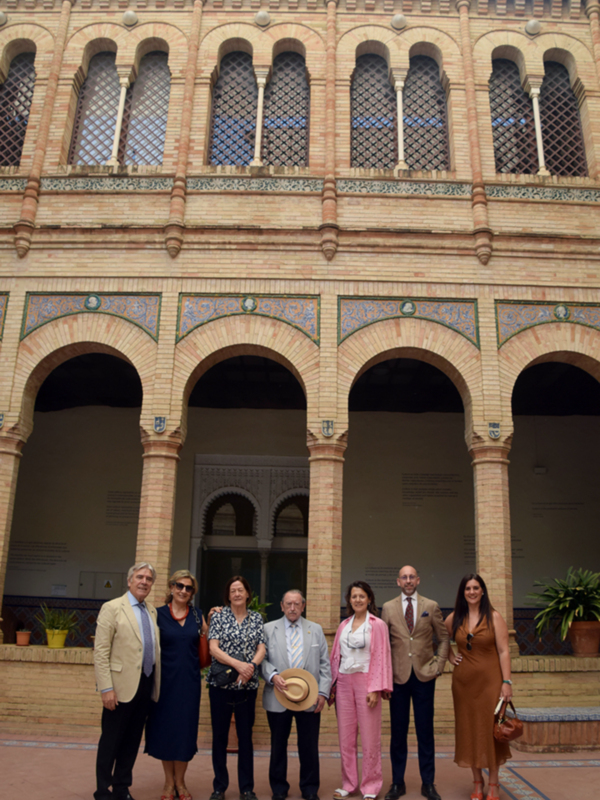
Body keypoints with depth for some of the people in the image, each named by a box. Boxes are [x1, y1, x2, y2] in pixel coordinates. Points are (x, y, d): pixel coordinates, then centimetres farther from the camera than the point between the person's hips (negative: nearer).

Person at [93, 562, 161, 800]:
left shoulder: (152, 611, 12)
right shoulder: (112, 608, -6)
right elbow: (100, 651, -11)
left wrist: (156, 682, 7)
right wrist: (106, 688, -16)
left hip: (146, 685, 6)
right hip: (122, 685, -5)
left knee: (133, 740, 13)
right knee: (111, 741, 6)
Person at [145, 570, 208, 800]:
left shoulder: (197, 616, 6)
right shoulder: (158, 614, -2)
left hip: (189, 680, 2)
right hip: (166, 679, -2)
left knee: (186, 730, 6)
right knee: (165, 728, 6)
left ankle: (180, 781, 23)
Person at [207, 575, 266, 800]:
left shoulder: (256, 618, 7)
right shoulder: (219, 616, 0)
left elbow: (261, 649, 2)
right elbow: (213, 648, -8)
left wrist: (251, 667, -17)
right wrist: (238, 664, -19)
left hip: (247, 686, 2)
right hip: (221, 684, -1)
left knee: (246, 737, 7)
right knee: (219, 736, 6)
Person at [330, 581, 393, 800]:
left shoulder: (377, 625, -2)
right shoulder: (344, 625, 11)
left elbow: (382, 657, -6)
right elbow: (336, 656, 12)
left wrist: (375, 689, -12)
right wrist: (331, 685, 7)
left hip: (366, 681, -4)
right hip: (344, 683, 4)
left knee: (370, 738, 1)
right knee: (345, 737, 9)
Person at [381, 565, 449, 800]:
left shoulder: (431, 606, 4)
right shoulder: (388, 608, 4)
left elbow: (443, 638, 9)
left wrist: (438, 665, 0)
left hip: (424, 675, 0)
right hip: (398, 675, 0)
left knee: (425, 732, 6)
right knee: (398, 731, 6)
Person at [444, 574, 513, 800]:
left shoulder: (494, 617, -5)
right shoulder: (454, 618, 3)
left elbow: (503, 651, -7)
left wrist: (507, 682, -12)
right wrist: (450, 657, 6)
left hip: (489, 680, -3)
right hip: (463, 681, 3)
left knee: (490, 730, 2)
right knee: (468, 730, 7)